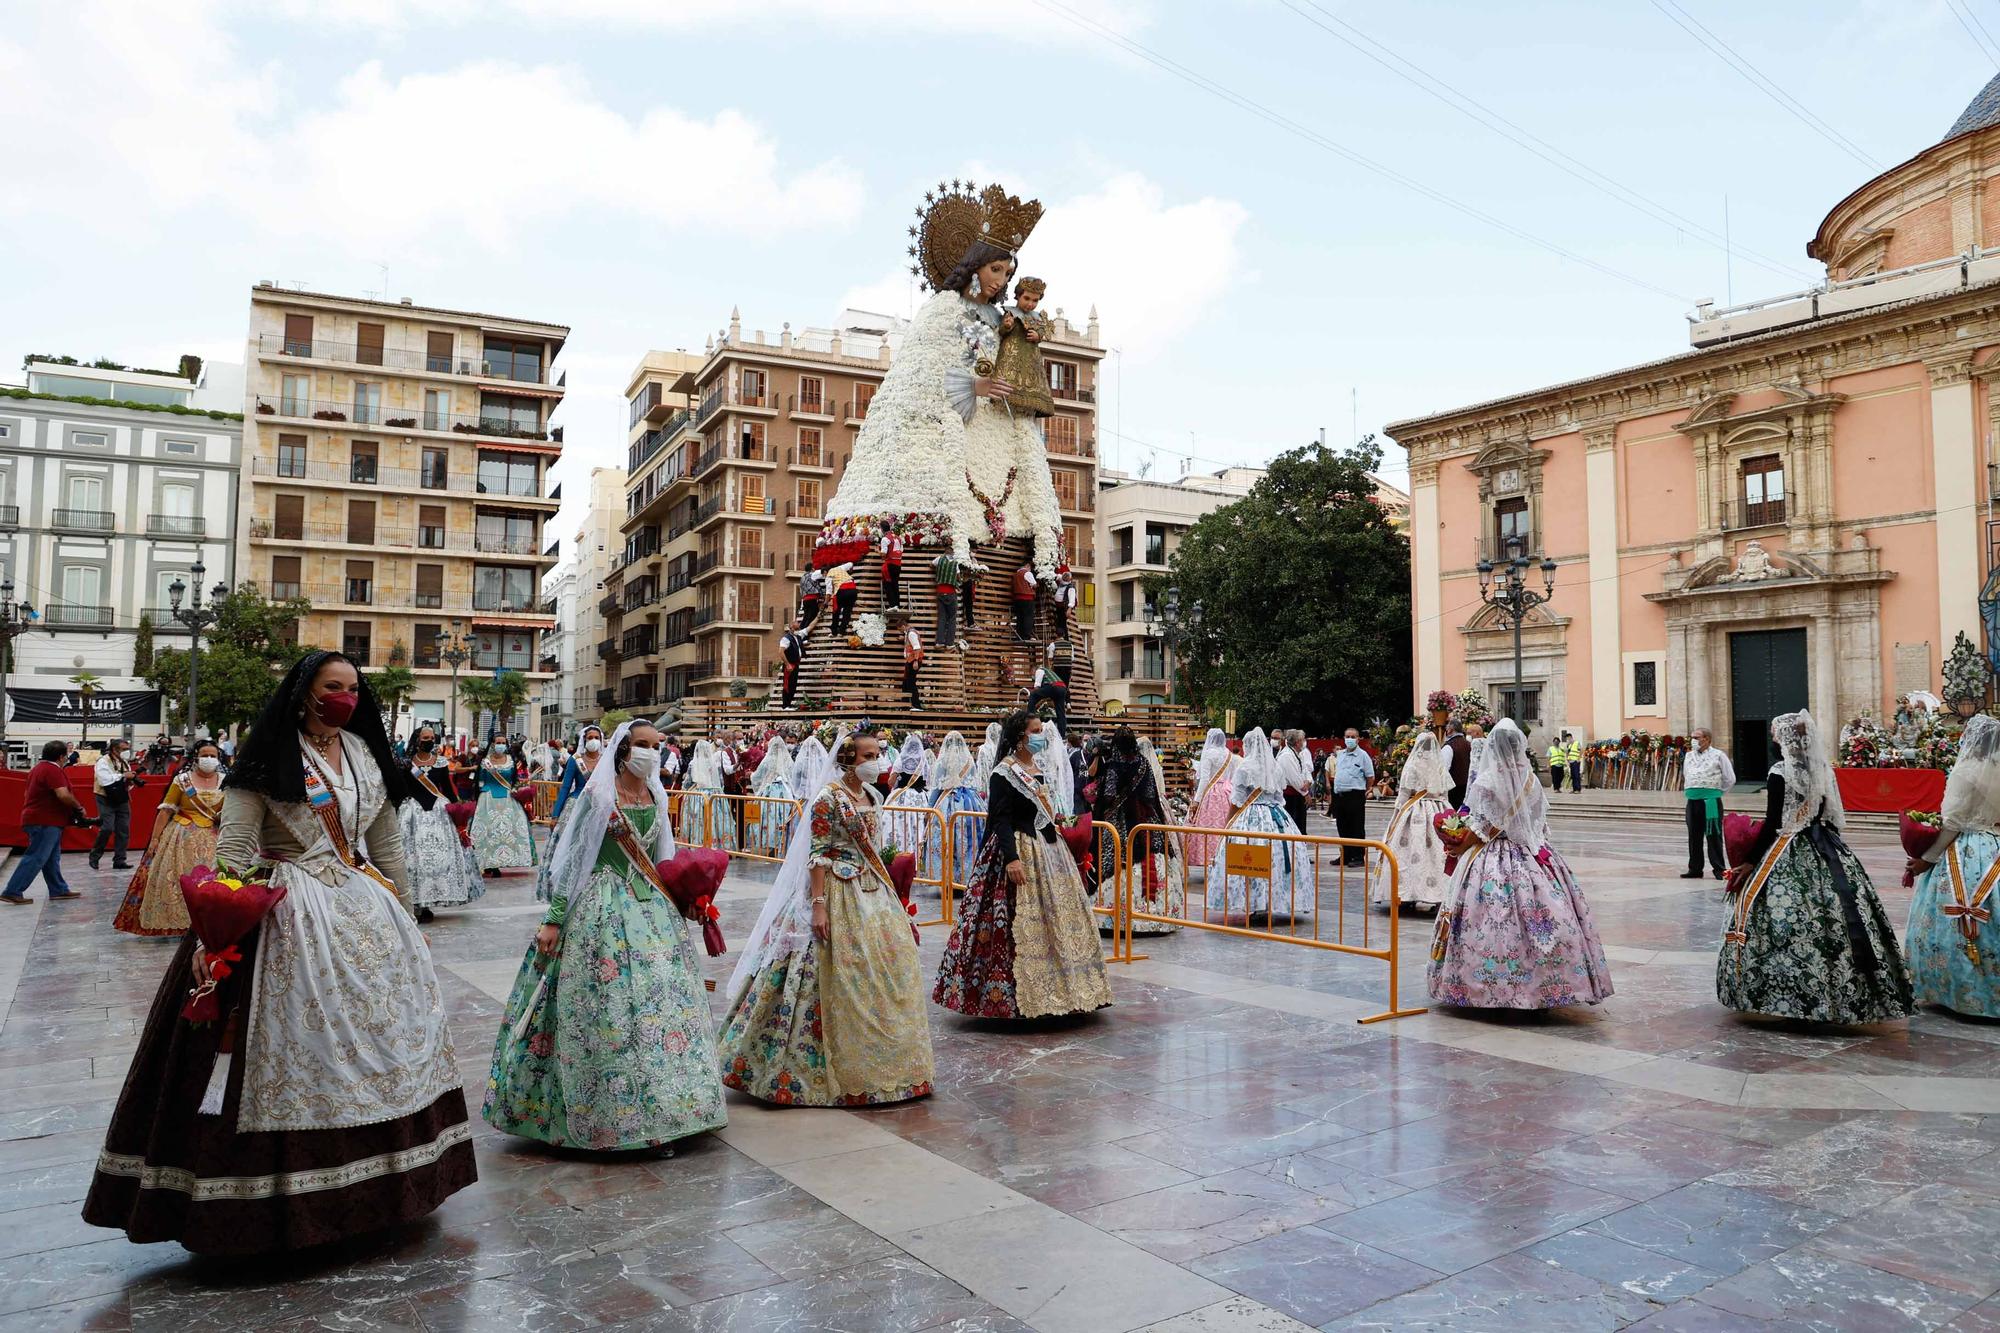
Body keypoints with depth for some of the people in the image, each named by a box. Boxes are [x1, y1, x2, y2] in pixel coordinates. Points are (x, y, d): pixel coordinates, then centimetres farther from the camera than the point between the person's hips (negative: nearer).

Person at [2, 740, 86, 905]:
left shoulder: (38, 768, 16)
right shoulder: (53, 770, -16)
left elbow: (29, 793, 27)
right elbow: (63, 795, -27)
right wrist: (79, 807, -13)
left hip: (37, 819, 11)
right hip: (46, 822, -11)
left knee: (52, 859, 13)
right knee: (35, 858, -8)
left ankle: (59, 890, 18)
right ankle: (12, 892, -8)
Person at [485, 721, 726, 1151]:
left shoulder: (658, 796, 9)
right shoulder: (598, 793, -8)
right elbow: (570, 856, -7)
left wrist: (674, 899, 11)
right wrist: (554, 918, -9)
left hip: (652, 906, 6)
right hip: (603, 906, -5)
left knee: (664, 997, 3)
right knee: (606, 1006, -4)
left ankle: (662, 1105, 14)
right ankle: (604, 1113, 10)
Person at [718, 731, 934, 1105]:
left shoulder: (870, 794, 9)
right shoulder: (828, 797, -13)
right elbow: (817, 855, -15)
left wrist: (889, 892, 18)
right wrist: (818, 905, -20)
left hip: (873, 891, 8)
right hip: (839, 893, -8)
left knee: (890, 966, 9)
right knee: (840, 978, -4)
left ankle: (873, 1064, 22)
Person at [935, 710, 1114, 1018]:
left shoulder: (1038, 770, 12)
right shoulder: (1004, 773, -12)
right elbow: (1000, 819, -18)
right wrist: (1012, 858, -28)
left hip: (1048, 852, 9)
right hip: (1019, 854, -9)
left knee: (1055, 920, 12)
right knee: (1020, 926, -7)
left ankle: (1052, 989, 22)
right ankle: (1014, 995, 2)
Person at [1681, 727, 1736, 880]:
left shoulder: (1718, 755, -2)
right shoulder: (1689, 756, 14)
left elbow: (1730, 779, 0)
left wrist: (1717, 791, 3)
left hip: (1711, 802, -5)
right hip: (1692, 801, 5)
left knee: (1713, 835, -5)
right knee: (1694, 836, 7)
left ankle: (1719, 869, 2)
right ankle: (1695, 869, 14)